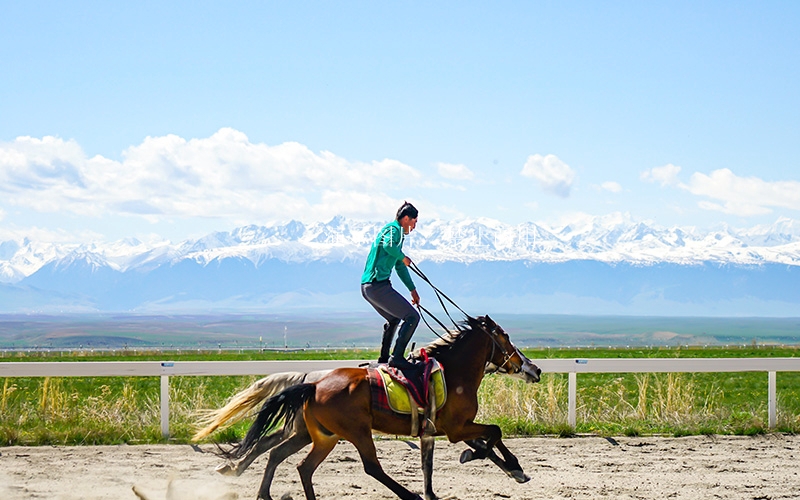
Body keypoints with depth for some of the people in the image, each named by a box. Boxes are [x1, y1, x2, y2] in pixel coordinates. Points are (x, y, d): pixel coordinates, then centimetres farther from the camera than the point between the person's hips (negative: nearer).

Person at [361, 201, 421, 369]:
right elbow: (388, 245, -32)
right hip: (378, 285, -11)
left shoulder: (396, 231, 25)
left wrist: (412, 289, 39)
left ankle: (384, 356, 36)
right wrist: (403, 257, -13)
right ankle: (397, 357, -15)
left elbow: (400, 267, 34)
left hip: (367, 286, 11)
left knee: (394, 319, 30)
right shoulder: (394, 229, -6)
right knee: (412, 317, -11)